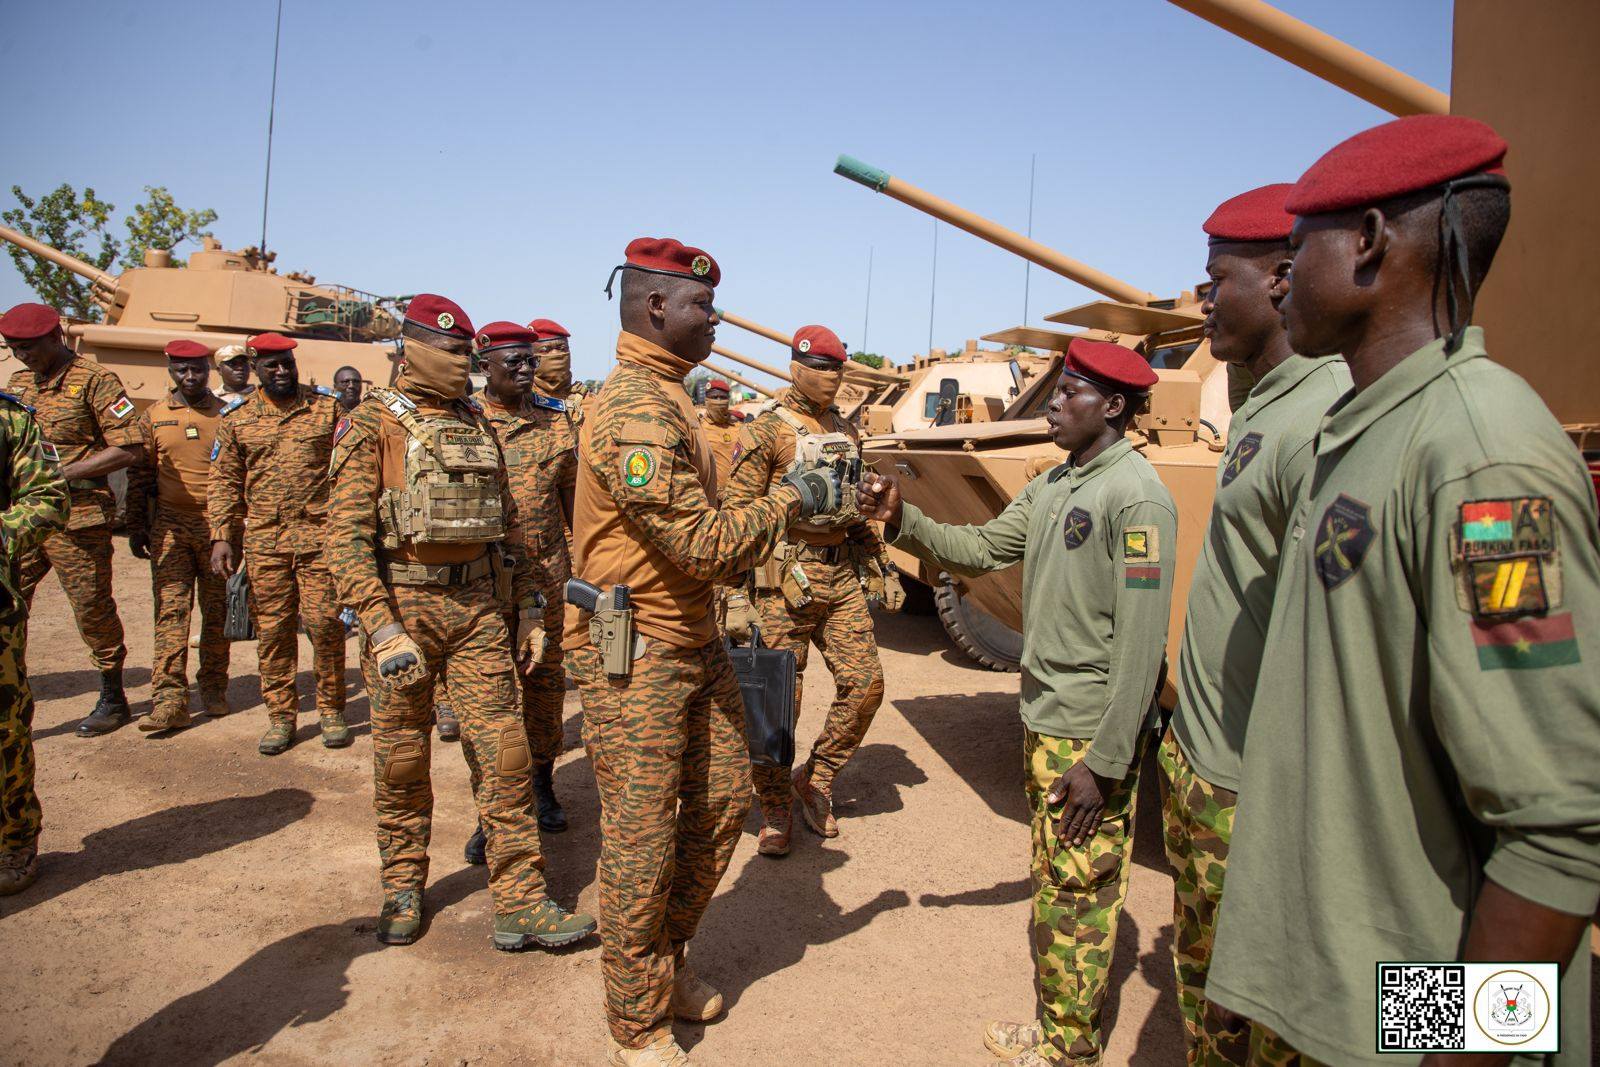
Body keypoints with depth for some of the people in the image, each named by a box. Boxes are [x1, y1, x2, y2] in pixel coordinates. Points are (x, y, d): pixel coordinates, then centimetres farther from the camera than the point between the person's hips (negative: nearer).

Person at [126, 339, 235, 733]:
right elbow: (139, 477, 12)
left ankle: (213, 687, 18)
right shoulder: (154, 417, 9)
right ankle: (169, 699, -6)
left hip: (218, 525, -1)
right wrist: (136, 527, 7)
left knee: (217, 611, 5)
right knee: (170, 610, -5)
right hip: (170, 525, 1)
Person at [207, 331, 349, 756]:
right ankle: (281, 716, 18)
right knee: (272, 630, 6)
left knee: (325, 623, -3)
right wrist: (222, 536, 3)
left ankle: (331, 710, 12)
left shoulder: (327, 408, 5)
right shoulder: (237, 417, 10)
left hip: (320, 534, -2)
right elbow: (224, 482, 11)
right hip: (263, 540, 2)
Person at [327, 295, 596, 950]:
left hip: (479, 603, 4)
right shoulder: (372, 423, -4)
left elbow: (508, 525, 16)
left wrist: (528, 609, 10)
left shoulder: (478, 426, 11)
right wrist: (385, 631, -20)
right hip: (403, 602, -4)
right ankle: (402, 888, 29)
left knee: (502, 753, 1)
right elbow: (347, 538, -11)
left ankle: (520, 903, 8)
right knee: (402, 757, 9)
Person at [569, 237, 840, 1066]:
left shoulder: (667, 400, 14)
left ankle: (667, 961, 38)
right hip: (634, 658, -10)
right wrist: (786, 500, -12)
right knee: (640, 841, 4)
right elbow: (701, 544, -23)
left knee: (722, 801, 17)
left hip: (691, 641, 10)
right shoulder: (635, 411, -20)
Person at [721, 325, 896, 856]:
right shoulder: (766, 429, -6)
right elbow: (735, 513, -10)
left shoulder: (847, 431, 14)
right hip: (786, 576, -6)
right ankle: (775, 809, 19)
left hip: (844, 575, 6)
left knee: (865, 682, 2)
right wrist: (736, 598, -15)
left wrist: (881, 566, 19)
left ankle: (815, 778, 23)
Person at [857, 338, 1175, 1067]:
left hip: (1090, 738, -8)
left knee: (1077, 894, 6)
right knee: (1051, 884, 18)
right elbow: (979, 549, 14)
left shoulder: (1136, 497, -17)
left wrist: (1103, 762, -20)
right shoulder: (1053, 487, 10)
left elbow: (1140, 645, -20)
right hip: (1043, 722, 8)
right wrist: (901, 519, -1)